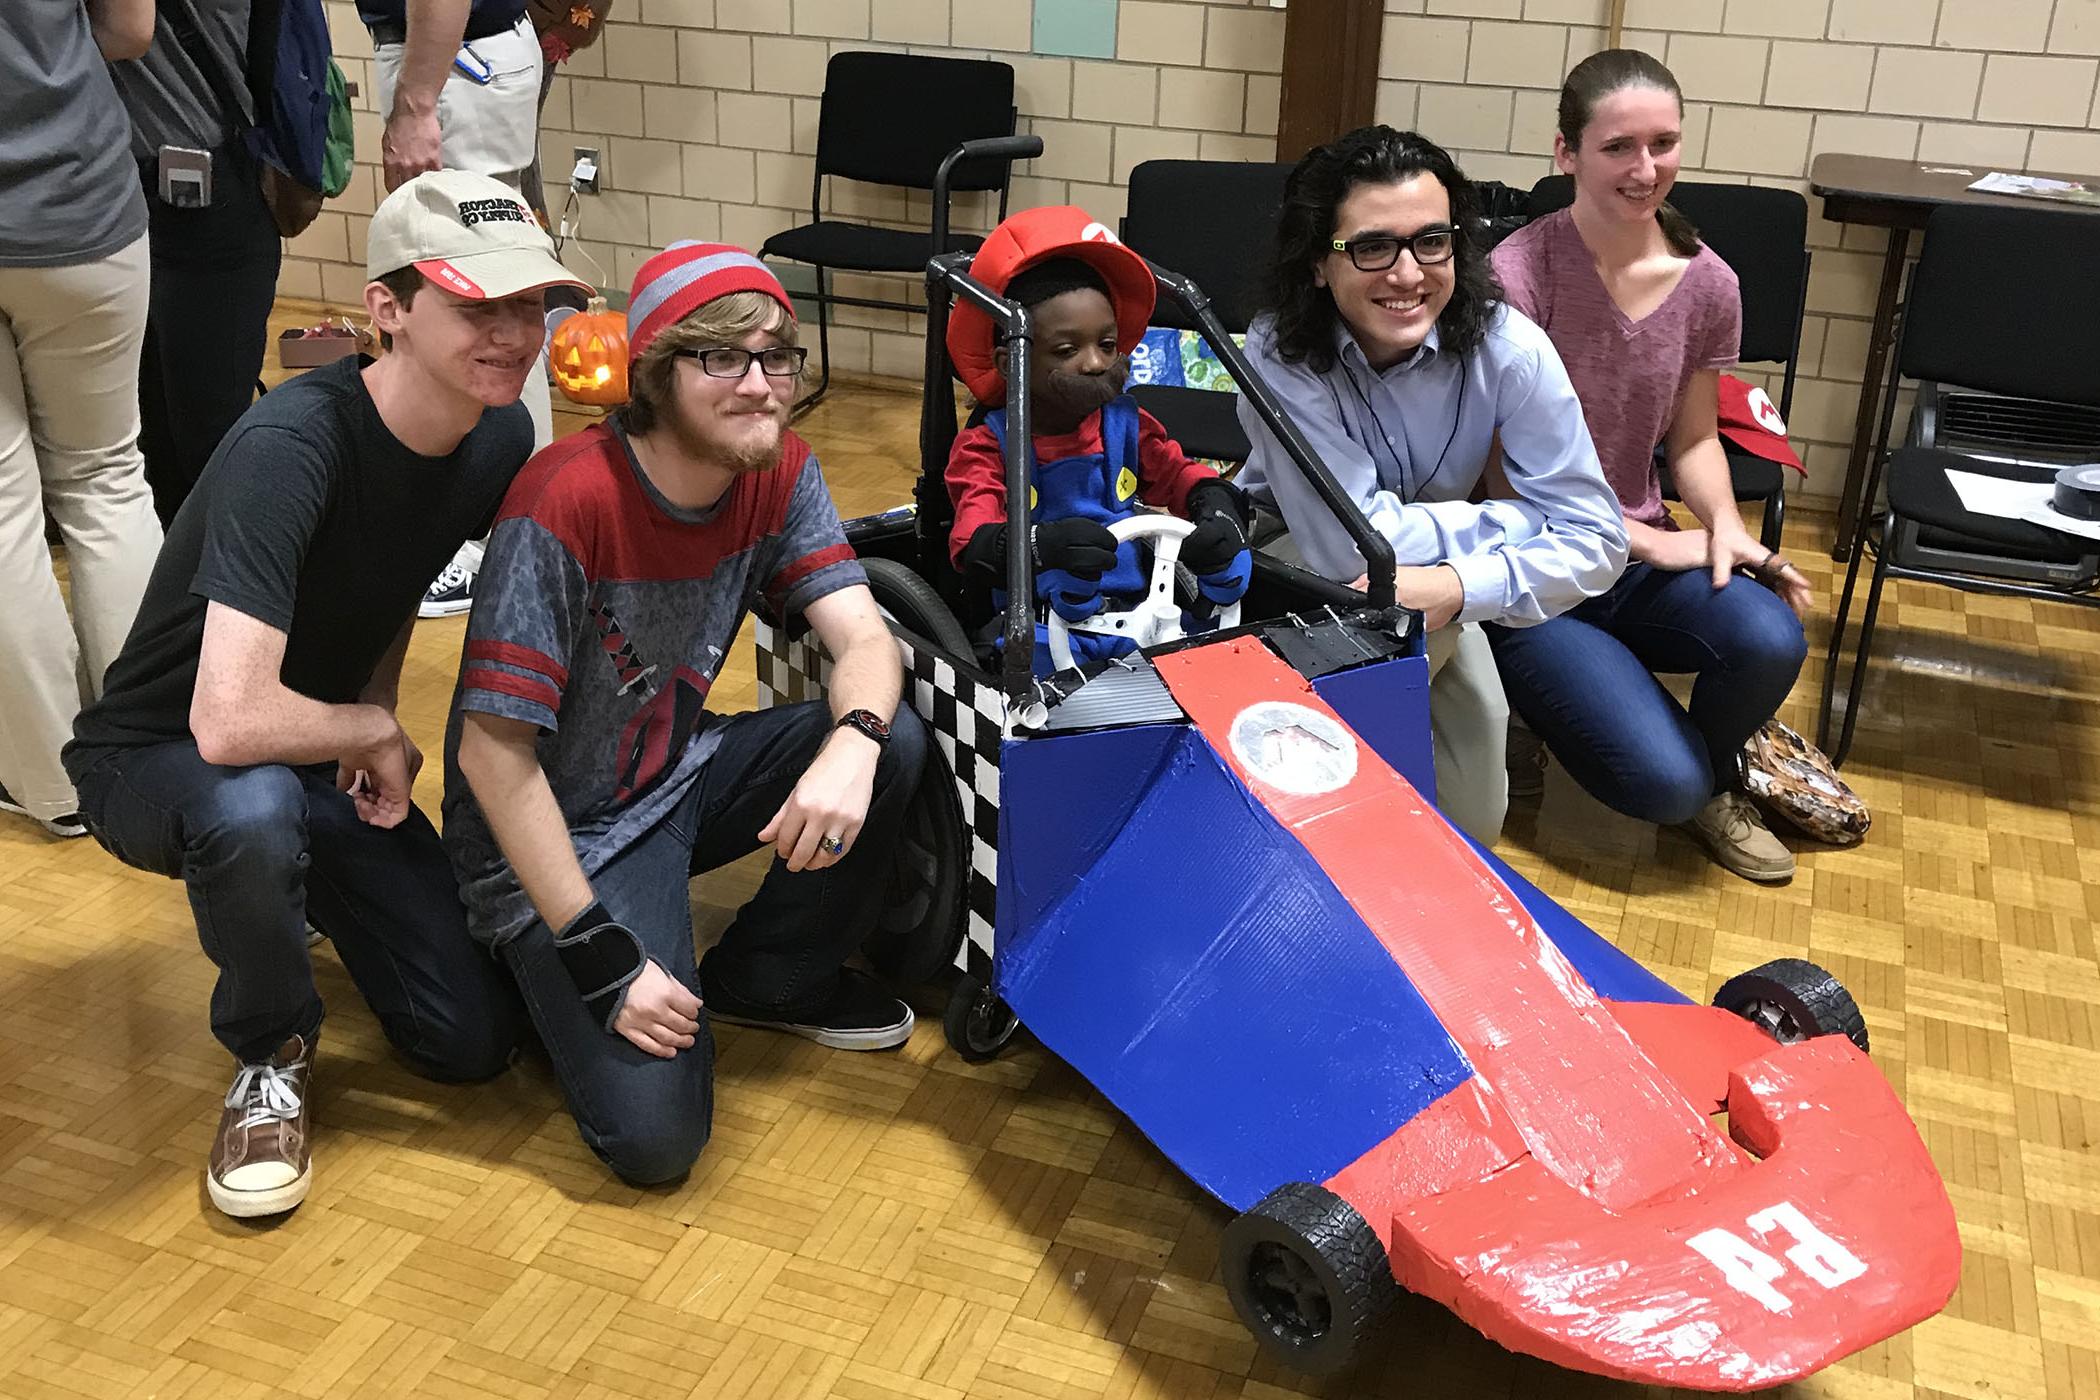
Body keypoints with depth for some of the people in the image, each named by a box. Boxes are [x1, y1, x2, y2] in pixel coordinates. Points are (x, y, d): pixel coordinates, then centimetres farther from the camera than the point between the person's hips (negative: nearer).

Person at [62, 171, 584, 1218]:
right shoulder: (291, 447, -33)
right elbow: (230, 722, -42)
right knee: (252, 806, -43)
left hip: (327, 760, 6)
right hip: (153, 762, -6)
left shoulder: (500, 438, -10)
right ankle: (270, 1055, -10)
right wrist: (375, 731, -22)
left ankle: (317, 898, 27)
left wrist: (376, 713, -2)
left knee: (474, 1039, -5)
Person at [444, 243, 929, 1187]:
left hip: (679, 776, 7)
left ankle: (771, 977, 6)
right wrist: (602, 957, -26)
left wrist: (852, 741, -39)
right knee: (653, 1134, -21)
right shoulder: (567, 502, -28)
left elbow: (865, 639, -14)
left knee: (896, 746, -19)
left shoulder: (780, 472, -7)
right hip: (551, 829, -6)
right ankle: (547, 977, 12)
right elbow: (494, 752, -25)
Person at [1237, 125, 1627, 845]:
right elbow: (1353, 542, -34)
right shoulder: (1279, 353, -29)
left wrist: (1461, 587, -40)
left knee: (1471, 821, -7)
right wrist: (1523, 518, -25)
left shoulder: (1506, 348, -23)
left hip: (1429, 574, 3)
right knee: (1406, 619, -36)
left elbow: (1593, 537, -23)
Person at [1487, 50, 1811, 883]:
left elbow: (1693, 439, 11)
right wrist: (1650, 541, -16)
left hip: (1641, 556, 5)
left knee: (1770, 639, -28)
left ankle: (1719, 780, 7)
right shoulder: (1518, 273, -17)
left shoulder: (1707, 285, -1)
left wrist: (1724, 527, -9)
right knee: (1664, 783, -20)